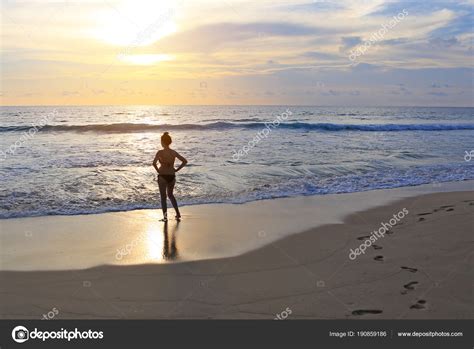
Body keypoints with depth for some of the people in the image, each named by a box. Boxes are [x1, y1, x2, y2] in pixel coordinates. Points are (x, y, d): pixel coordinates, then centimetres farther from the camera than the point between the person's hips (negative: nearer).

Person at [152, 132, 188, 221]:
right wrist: (176, 169, 5)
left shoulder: (160, 152, -11)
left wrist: (158, 170, -8)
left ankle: (165, 216, 4)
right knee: (170, 195, 23)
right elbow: (185, 161, 2)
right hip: (172, 176, 4)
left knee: (163, 197, 7)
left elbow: (154, 163, -25)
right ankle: (178, 214, 19)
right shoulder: (174, 152, 1)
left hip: (162, 176, -4)